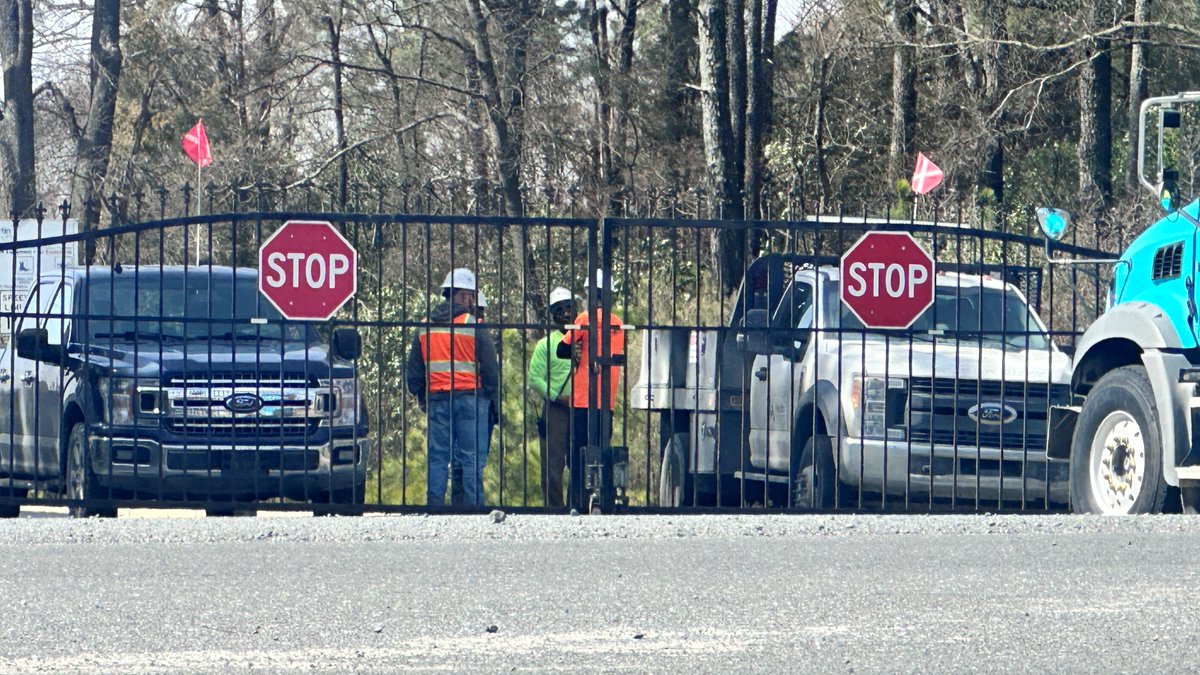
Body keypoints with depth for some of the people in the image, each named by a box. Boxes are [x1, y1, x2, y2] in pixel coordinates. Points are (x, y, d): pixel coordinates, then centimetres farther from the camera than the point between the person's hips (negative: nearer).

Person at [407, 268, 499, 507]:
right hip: (470, 397, -4)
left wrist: (421, 398, 24)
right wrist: (490, 394, 9)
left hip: (436, 398, 4)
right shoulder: (474, 326, -5)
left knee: (437, 456, 6)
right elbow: (490, 368, -5)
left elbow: (414, 370, 15)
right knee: (472, 457, -3)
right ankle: (473, 505, -7)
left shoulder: (425, 327, 10)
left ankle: (434, 505, 1)